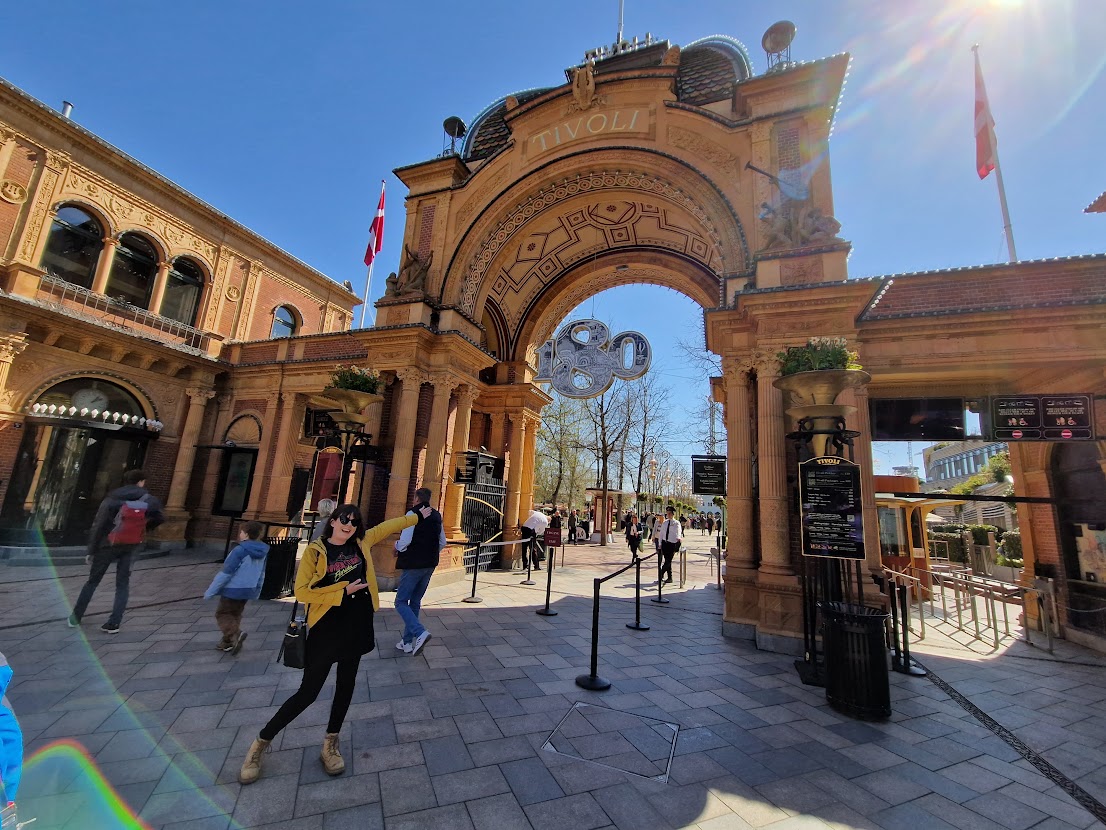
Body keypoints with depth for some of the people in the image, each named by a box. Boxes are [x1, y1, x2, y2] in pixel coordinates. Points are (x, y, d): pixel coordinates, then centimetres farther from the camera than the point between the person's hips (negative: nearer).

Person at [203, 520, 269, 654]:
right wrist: (257, 591, 22)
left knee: (222, 614, 7)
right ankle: (228, 641, 22)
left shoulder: (240, 550, -22)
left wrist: (210, 592, -10)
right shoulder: (263, 551, 1)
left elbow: (225, 573, -19)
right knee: (235, 615, 19)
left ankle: (235, 634, -14)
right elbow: (261, 574, 11)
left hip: (233, 589, -7)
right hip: (248, 589, 7)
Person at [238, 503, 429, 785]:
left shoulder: (361, 542, 0)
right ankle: (261, 743, 28)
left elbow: (387, 527, 12)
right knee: (308, 691, 4)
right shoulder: (315, 550, -10)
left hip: (356, 625, 5)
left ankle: (330, 744, 34)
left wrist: (418, 517, 18)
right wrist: (343, 590, -17)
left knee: (346, 684, 15)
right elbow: (301, 591, -12)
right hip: (326, 628, -4)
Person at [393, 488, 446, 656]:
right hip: (430, 565, 7)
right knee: (415, 602, 17)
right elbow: (443, 543, 12)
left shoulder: (413, 514, -12)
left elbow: (405, 541, -20)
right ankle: (408, 642, 21)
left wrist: (397, 547, 0)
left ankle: (420, 632, -15)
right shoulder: (436, 516, 8)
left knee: (401, 602, 3)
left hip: (413, 565, -7)